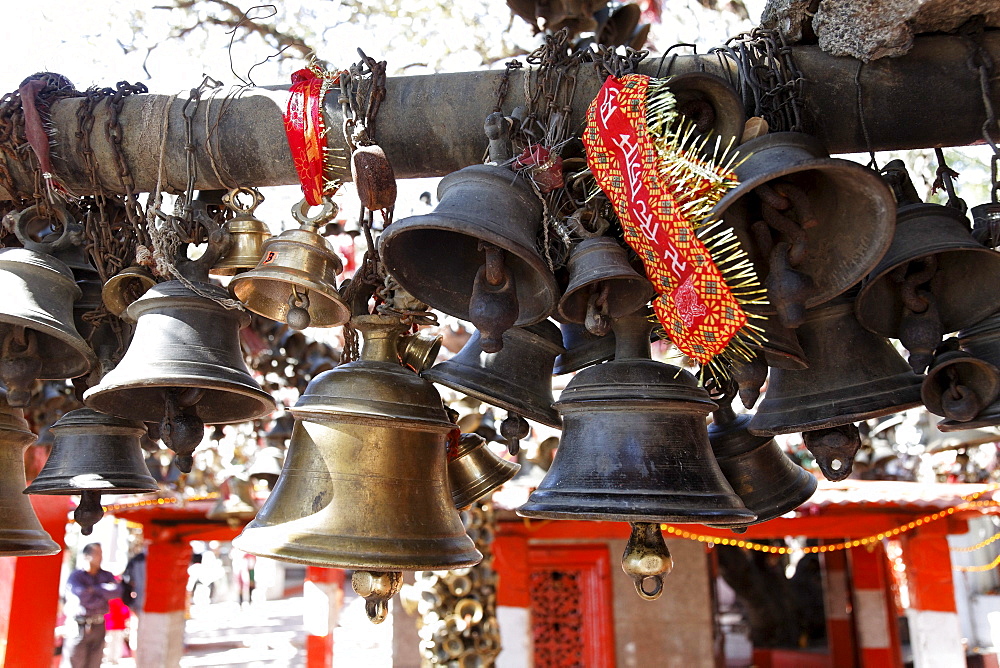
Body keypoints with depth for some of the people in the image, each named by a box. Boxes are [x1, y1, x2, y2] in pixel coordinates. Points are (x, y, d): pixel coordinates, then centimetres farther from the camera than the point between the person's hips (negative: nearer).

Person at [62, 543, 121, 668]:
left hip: (99, 626, 5)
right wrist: (105, 594, -5)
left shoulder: (106, 576, 11)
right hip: (79, 626, -5)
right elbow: (83, 598, -17)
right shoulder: (75, 576, -4)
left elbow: (117, 591, -6)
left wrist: (95, 589, -11)